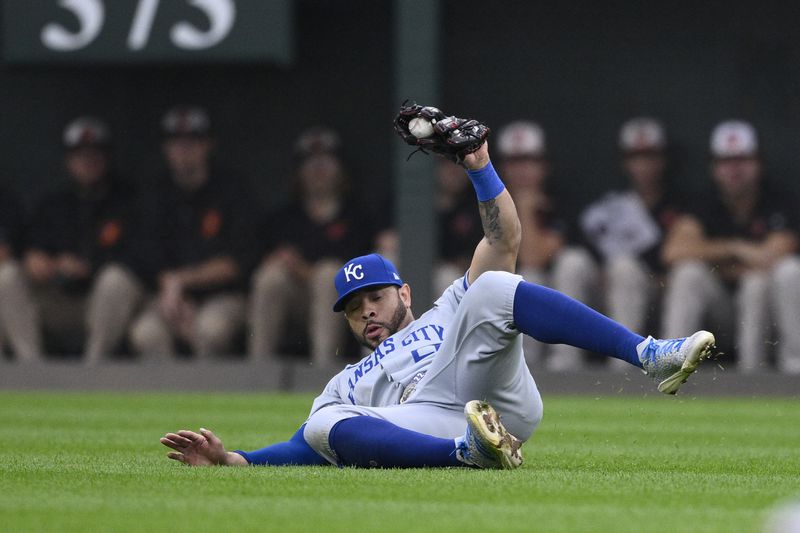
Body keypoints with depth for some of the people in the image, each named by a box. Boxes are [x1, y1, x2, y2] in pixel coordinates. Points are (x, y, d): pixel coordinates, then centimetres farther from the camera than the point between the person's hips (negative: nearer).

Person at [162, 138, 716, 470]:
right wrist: (226, 459, 8)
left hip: (498, 401, 0)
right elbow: (300, 451, 24)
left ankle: (652, 356, -32)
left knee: (493, 287, -18)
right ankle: (471, 449, -47)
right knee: (323, 425, -27)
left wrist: (479, 166, 14)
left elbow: (504, 240, 25)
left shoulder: (452, 308, 38)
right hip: (422, 436, 0)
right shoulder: (346, 386, 40)